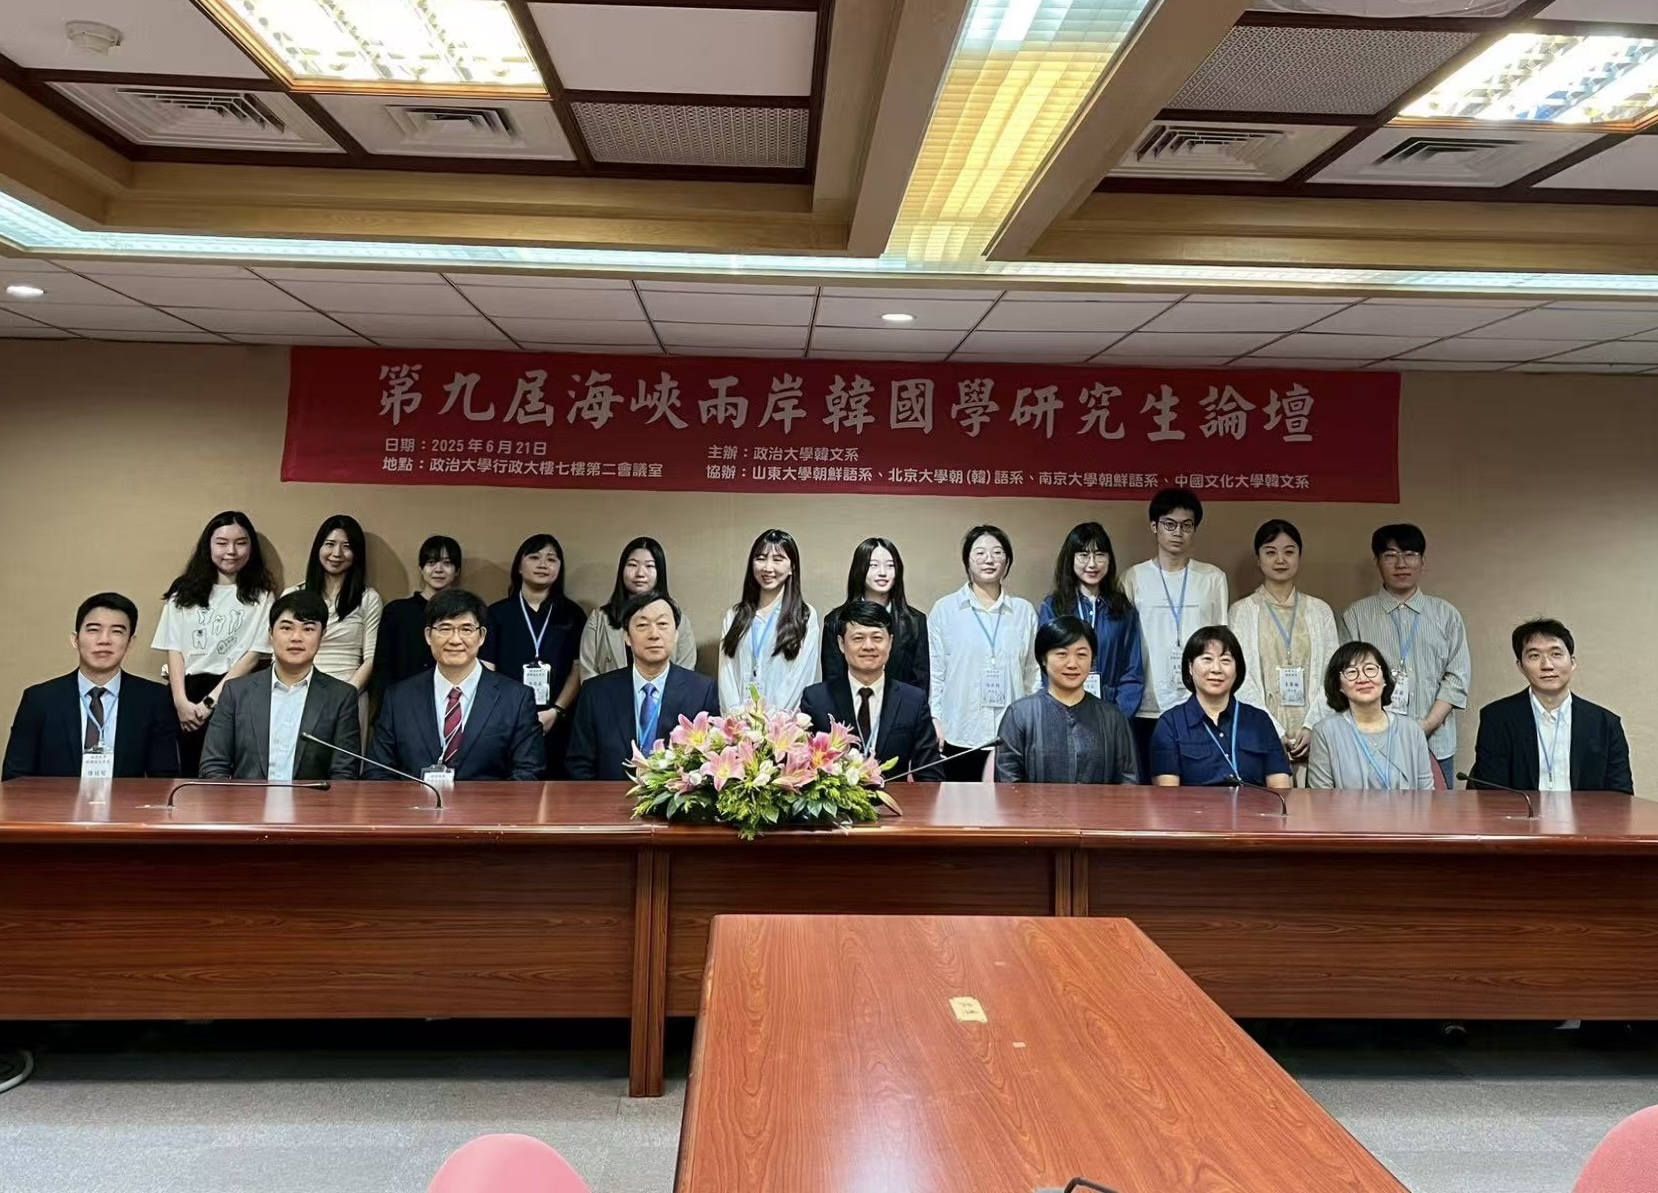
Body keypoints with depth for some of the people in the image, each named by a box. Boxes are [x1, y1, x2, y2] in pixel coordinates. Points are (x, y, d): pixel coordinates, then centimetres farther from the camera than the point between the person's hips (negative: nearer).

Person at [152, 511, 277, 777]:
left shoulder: (261, 595, 4)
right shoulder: (185, 591, 11)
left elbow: (252, 654, -1)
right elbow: (175, 649, 6)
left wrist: (210, 701, -8)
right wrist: (181, 701, -7)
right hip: (187, 693, 2)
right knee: (187, 773, 3)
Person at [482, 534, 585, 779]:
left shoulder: (572, 614, 8)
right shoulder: (497, 613, 7)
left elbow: (578, 671, 3)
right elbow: (486, 672, 2)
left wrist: (555, 711, -10)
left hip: (557, 726, 0)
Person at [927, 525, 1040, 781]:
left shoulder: (1024, 611, 8)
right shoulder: (944, 609, 3)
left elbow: (1033, 673, 11)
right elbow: (934, 671, 3)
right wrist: (935, 722, -2)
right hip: (960, 737, -1)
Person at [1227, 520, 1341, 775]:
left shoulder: (1321, 611, 12)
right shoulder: (1241, 612, 5)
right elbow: (1240, 680, -2)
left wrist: (1312, 727, -7)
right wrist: (1275, 733, -10)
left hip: (1312, 736, 2)